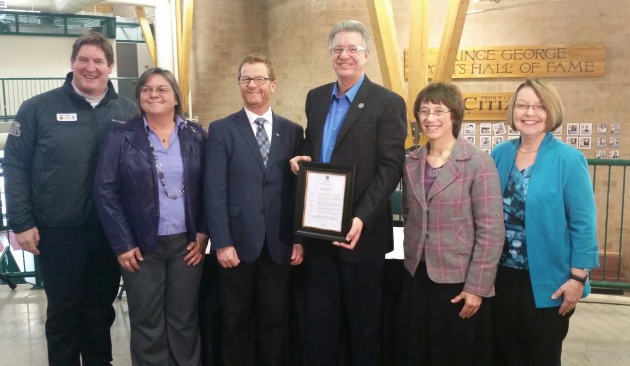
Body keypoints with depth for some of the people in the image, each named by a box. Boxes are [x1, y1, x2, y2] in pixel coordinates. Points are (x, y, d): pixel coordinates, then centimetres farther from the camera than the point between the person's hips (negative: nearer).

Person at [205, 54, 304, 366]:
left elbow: (298, 189, 5)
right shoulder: (221, 130, 0)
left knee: (275, 320, 12)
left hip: (279, 243, 2)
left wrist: (299, 239, 1)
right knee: (237, 320, 12)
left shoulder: (293, 131, 6)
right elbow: (214, 191, -5)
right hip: (238, 241, -1)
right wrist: (222, 242, -11)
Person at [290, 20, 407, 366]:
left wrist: (361, 219, -23)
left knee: (364, 320, 12)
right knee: (319, 320, 14)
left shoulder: (387, 102, -7)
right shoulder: (316, 98, 11)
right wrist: (302, 159, -3)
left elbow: (390, 168, -13)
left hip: (360, 231, -5)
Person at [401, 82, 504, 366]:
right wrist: (413, 255, 7)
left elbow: (491, 230, -14)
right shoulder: (411, 163, 5)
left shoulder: (478, 163, -12)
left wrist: (476, 287, -15)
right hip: (417, 276, 5)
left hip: (458, 280, -5)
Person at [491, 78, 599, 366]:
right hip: (502, 275, 4)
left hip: (546, 281, -4)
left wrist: (578, 277, -13)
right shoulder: (499, 155, 1)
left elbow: (583, 223, -11)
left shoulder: (568, 159, -12)